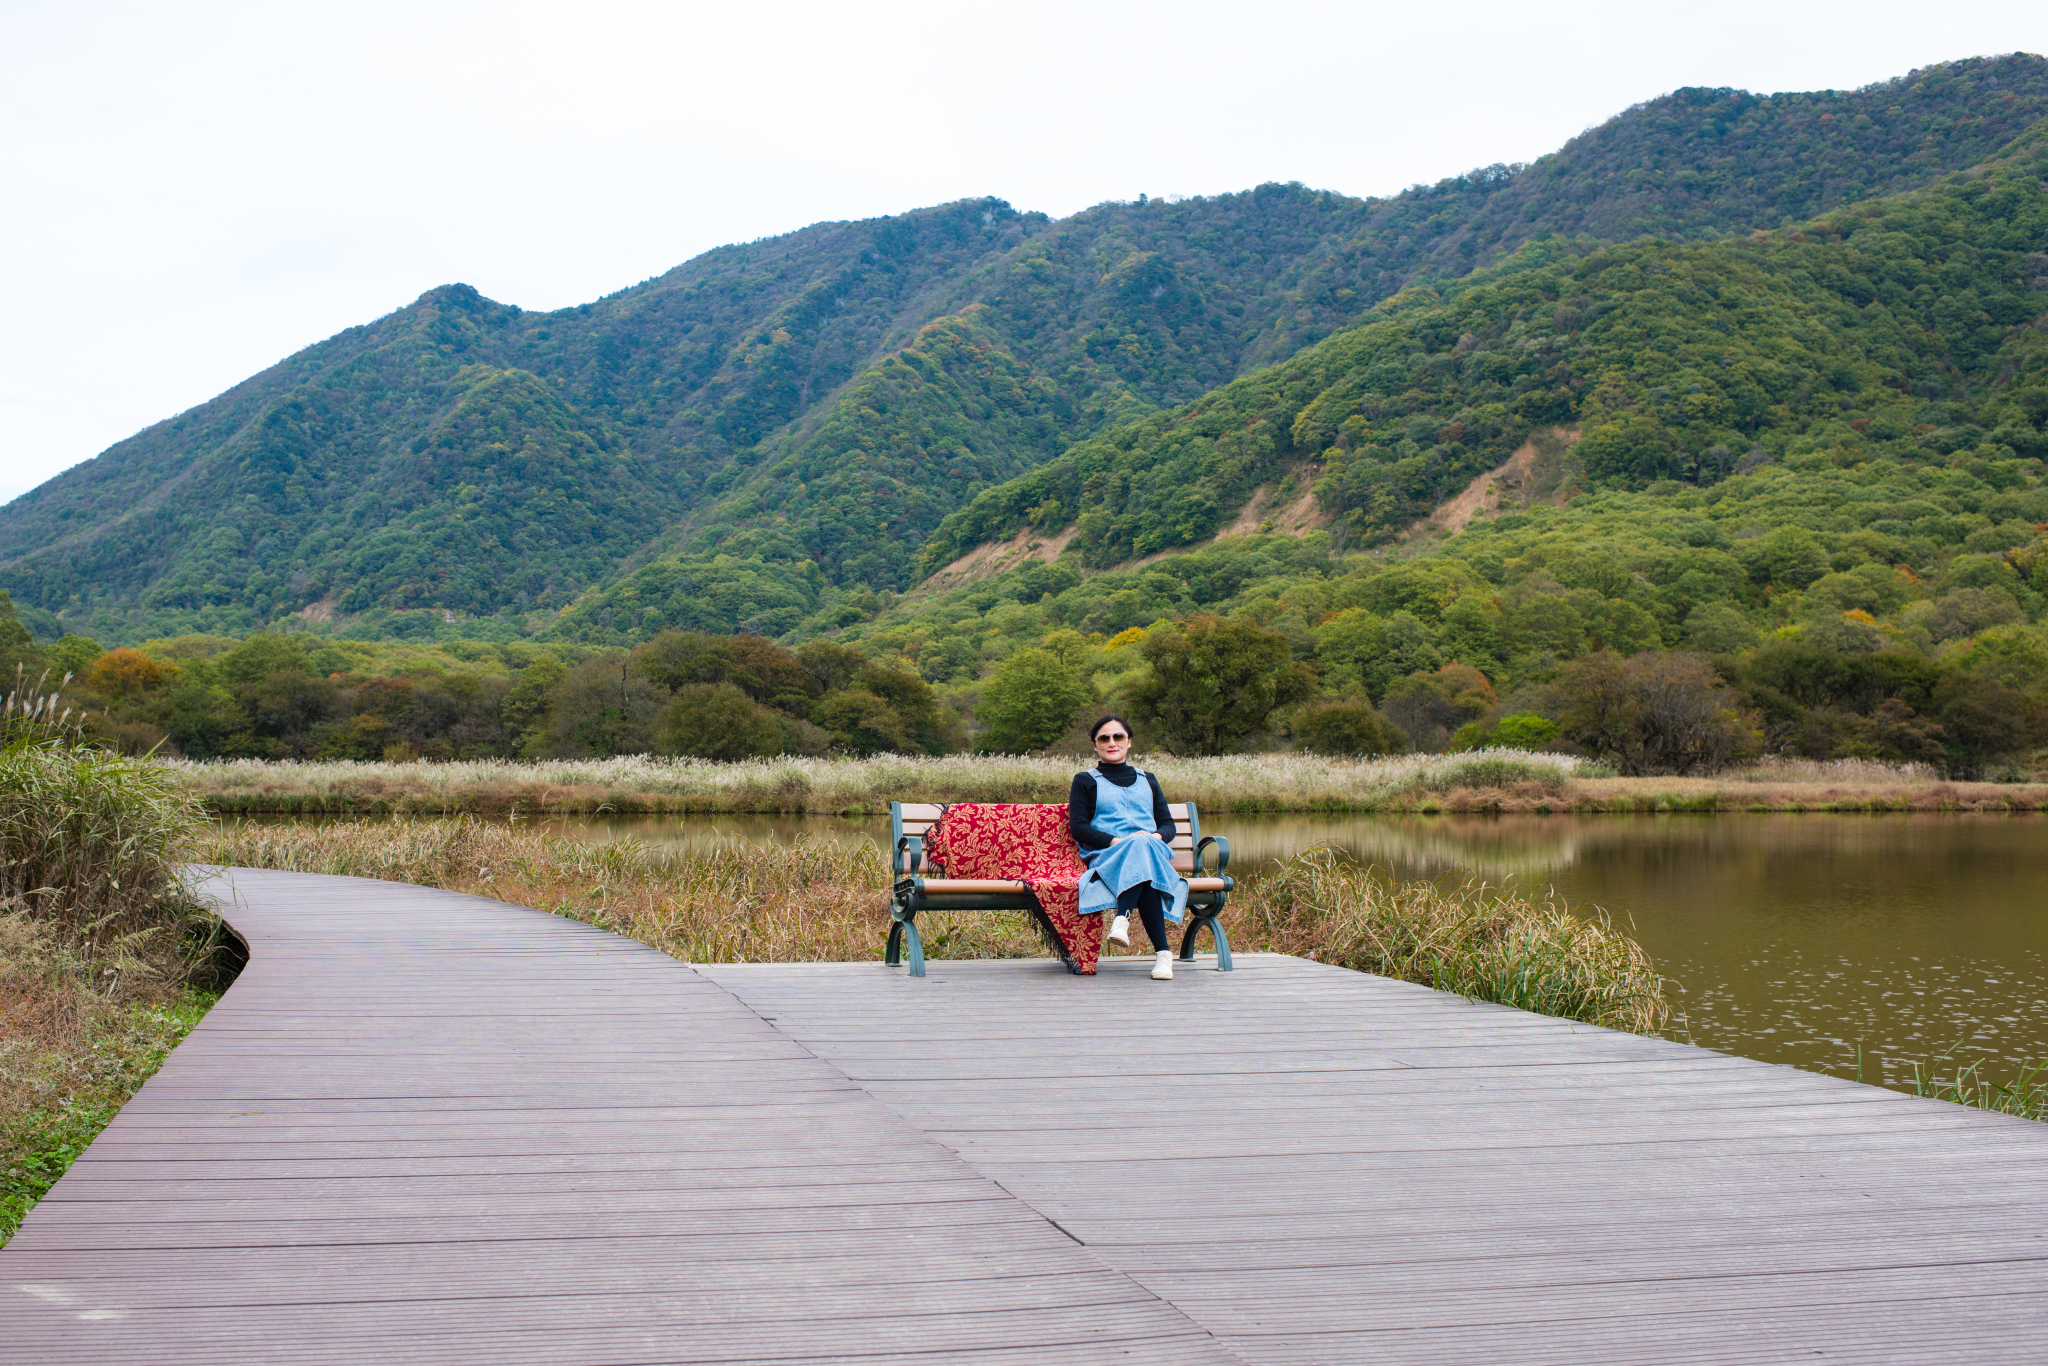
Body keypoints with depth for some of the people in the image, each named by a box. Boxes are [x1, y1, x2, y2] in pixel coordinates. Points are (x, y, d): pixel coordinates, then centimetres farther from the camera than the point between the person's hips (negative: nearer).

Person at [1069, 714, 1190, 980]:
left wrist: (1156, 837, -6)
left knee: (1143, 846, -38)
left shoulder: (1147, 780, 30)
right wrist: (1117, 841, -12)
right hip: (1105, 856, -3)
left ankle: (1123, 918, -54)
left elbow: (1168, 824, 20)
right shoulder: (1085, 781, 20)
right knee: (1139, 847, -40)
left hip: (1153, 852, 3)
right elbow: (1078, 827, 5)